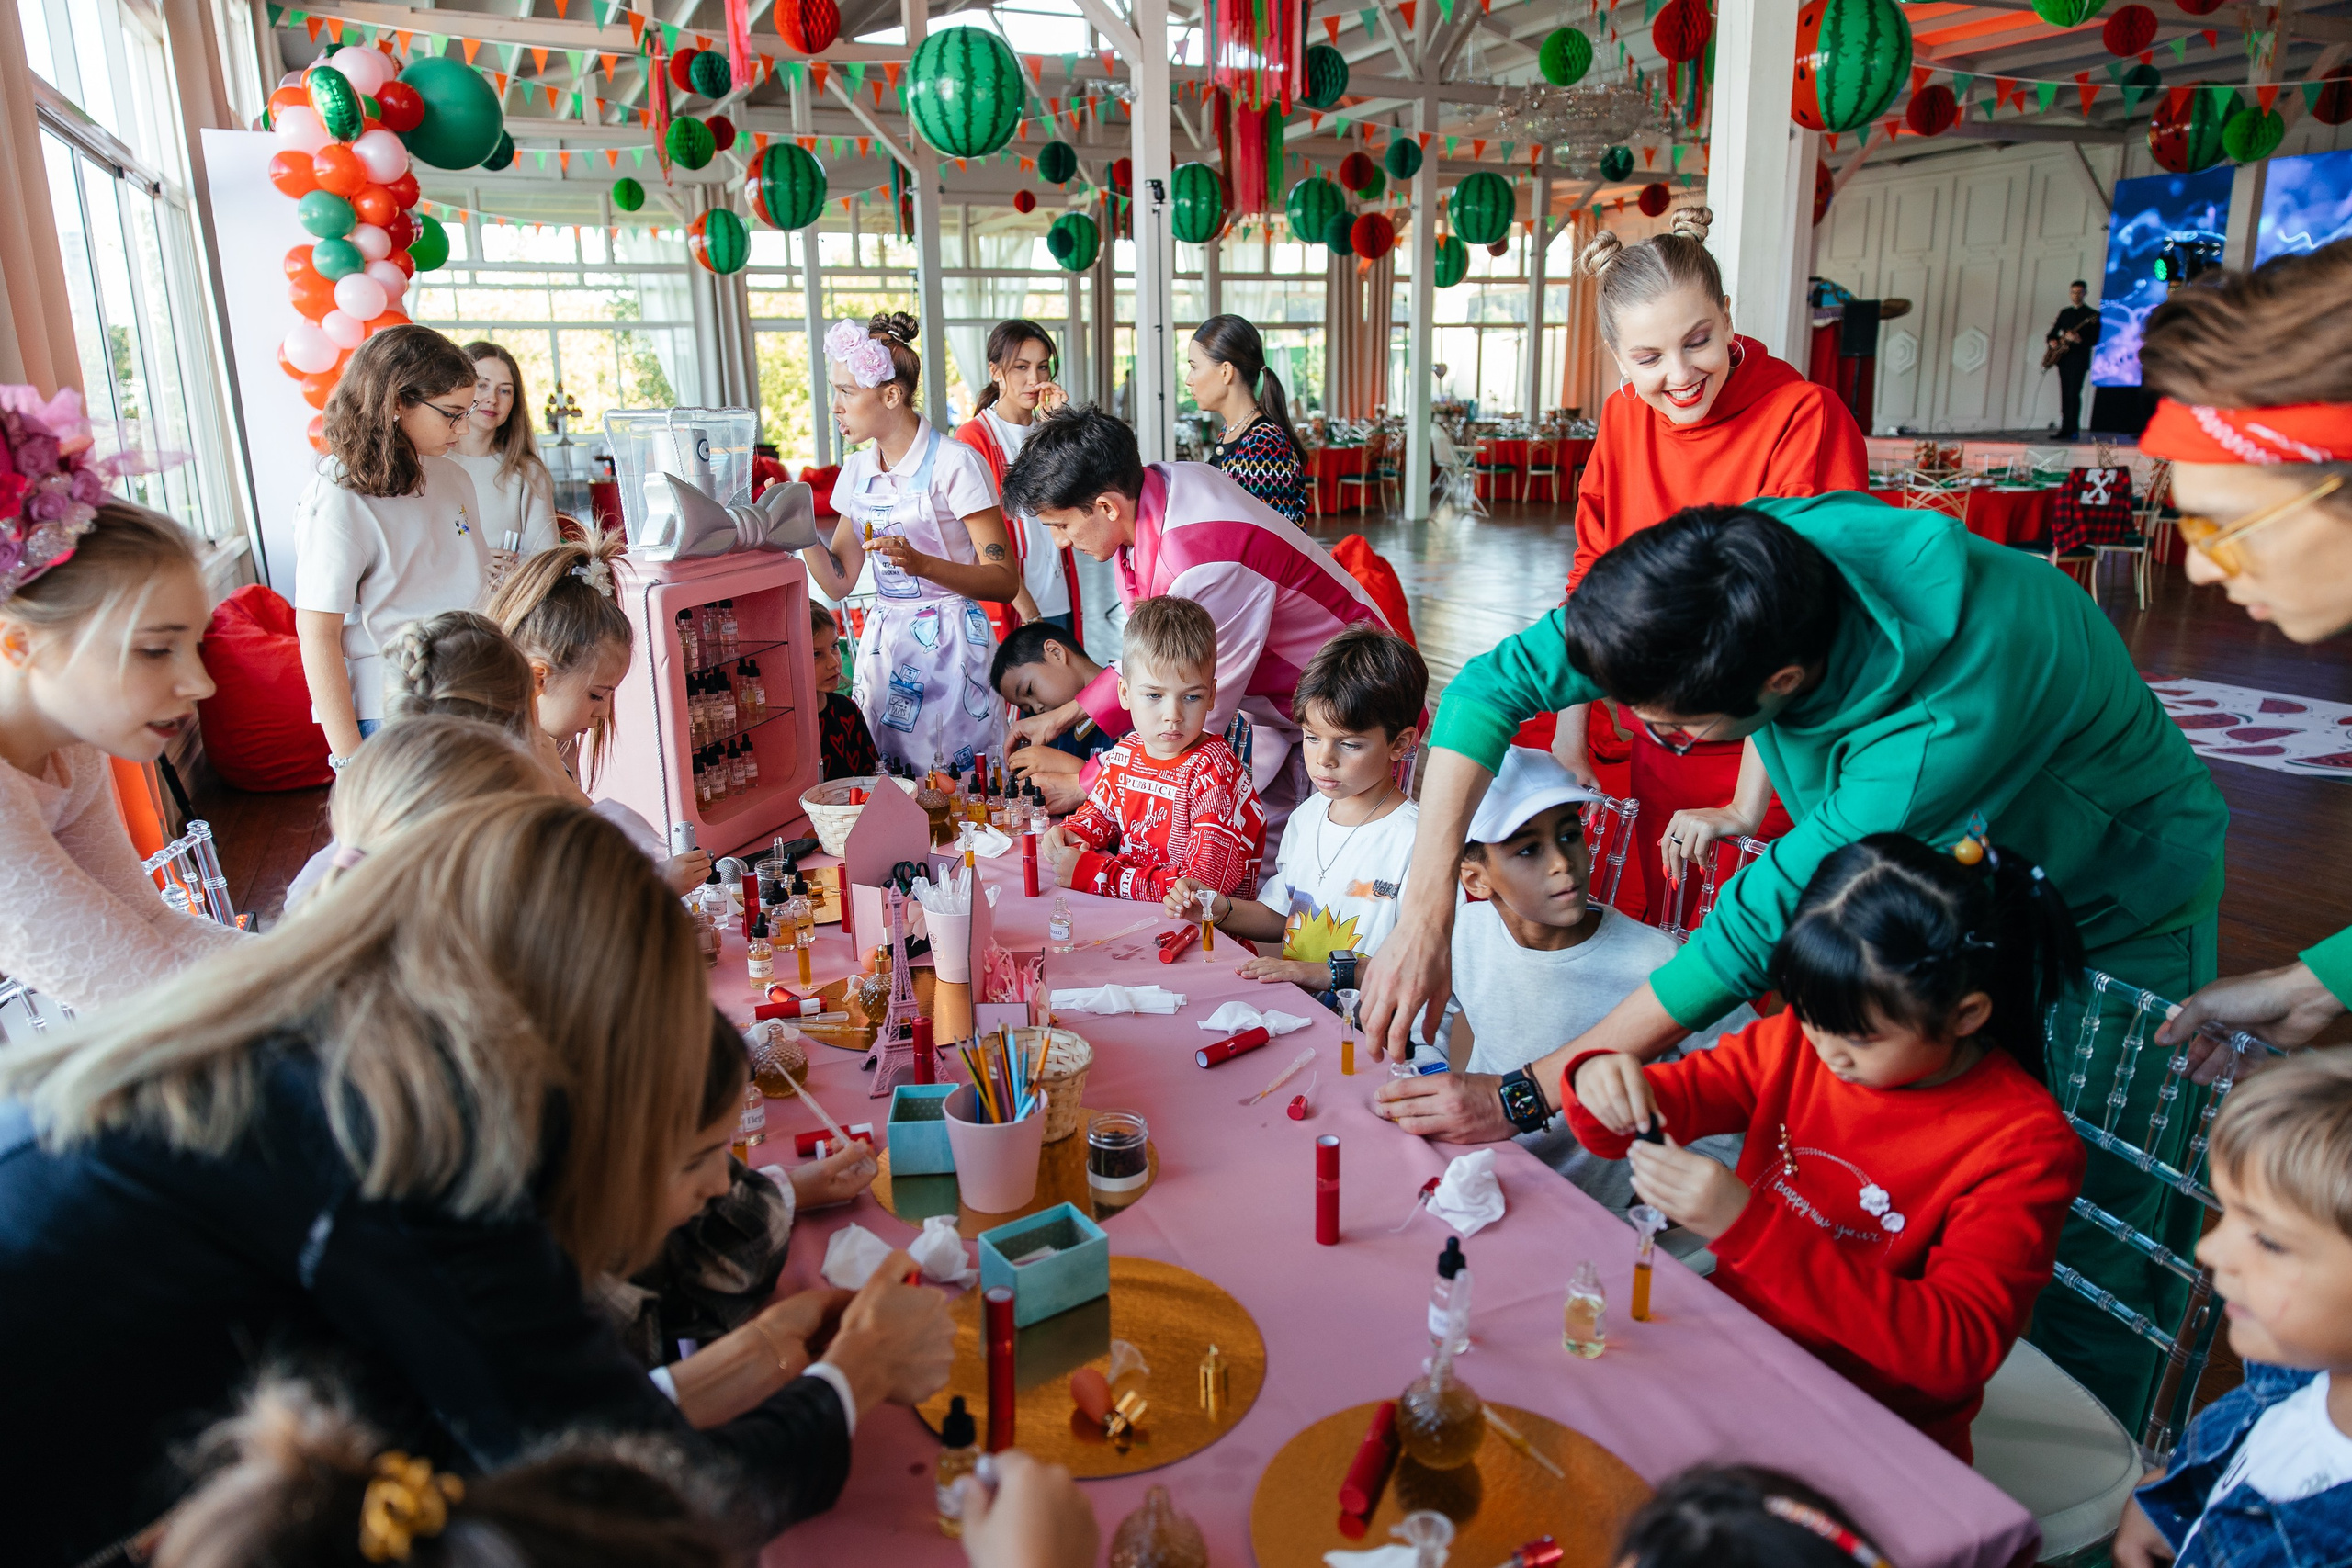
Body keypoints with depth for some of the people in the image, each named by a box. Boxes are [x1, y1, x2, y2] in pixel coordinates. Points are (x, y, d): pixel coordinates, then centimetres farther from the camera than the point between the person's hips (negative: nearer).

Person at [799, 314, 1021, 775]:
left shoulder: (954, 463, -11)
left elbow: (1006, 581, -14)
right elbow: (839, 582, 12)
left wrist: (921, 563, -26)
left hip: (948, 642, -6)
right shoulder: (856, 470, 10)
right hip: (882, 643, 6)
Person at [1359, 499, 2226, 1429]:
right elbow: (1496, 681, -19)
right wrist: (1424, 915, -28)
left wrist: (1527, 1097, -32)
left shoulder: (1960, 707, -43)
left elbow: (1766, 926, -37)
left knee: (2087, 1227, 1)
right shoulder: (1742, 569, -27)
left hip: (2115, 907, -5)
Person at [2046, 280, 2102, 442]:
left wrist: (2078, 339, -24)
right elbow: (2052, 333, 20)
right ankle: (2065, 429, 10)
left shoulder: (2092, 315, 0)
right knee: (2065, 395, 6)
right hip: (2063, 357, 5)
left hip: (2079, 358, -5)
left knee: (2074, 393, -13)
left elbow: (2094, 339, -8)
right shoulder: (2065, 313, 17)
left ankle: (2074, 430, -14)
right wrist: (2052, 341, -2)